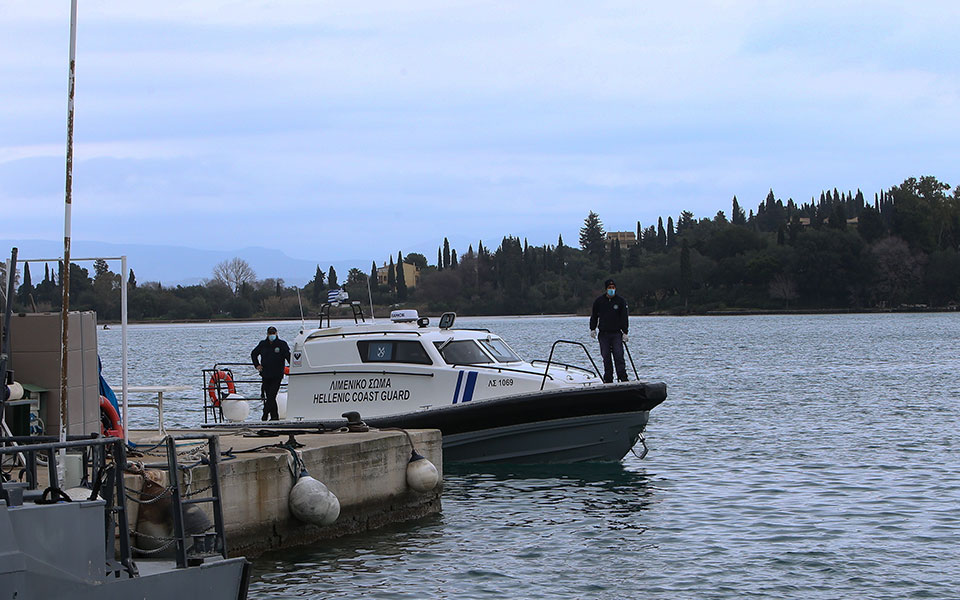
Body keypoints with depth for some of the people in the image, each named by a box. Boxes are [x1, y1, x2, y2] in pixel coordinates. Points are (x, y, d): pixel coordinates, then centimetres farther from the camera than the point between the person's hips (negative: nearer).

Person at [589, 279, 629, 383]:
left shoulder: (621, 301, 3)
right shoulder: (599, 301, 7)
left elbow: (624, 318, 3)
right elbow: (594, 316, 15)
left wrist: (625, 332, -3)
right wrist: (592, 329, 7)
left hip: (617, 334, -2)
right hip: (603, 334, 2)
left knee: (619, 356, -11)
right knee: (606, 358, 2)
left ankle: (623, 378, -11)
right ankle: (608, 380, 7)